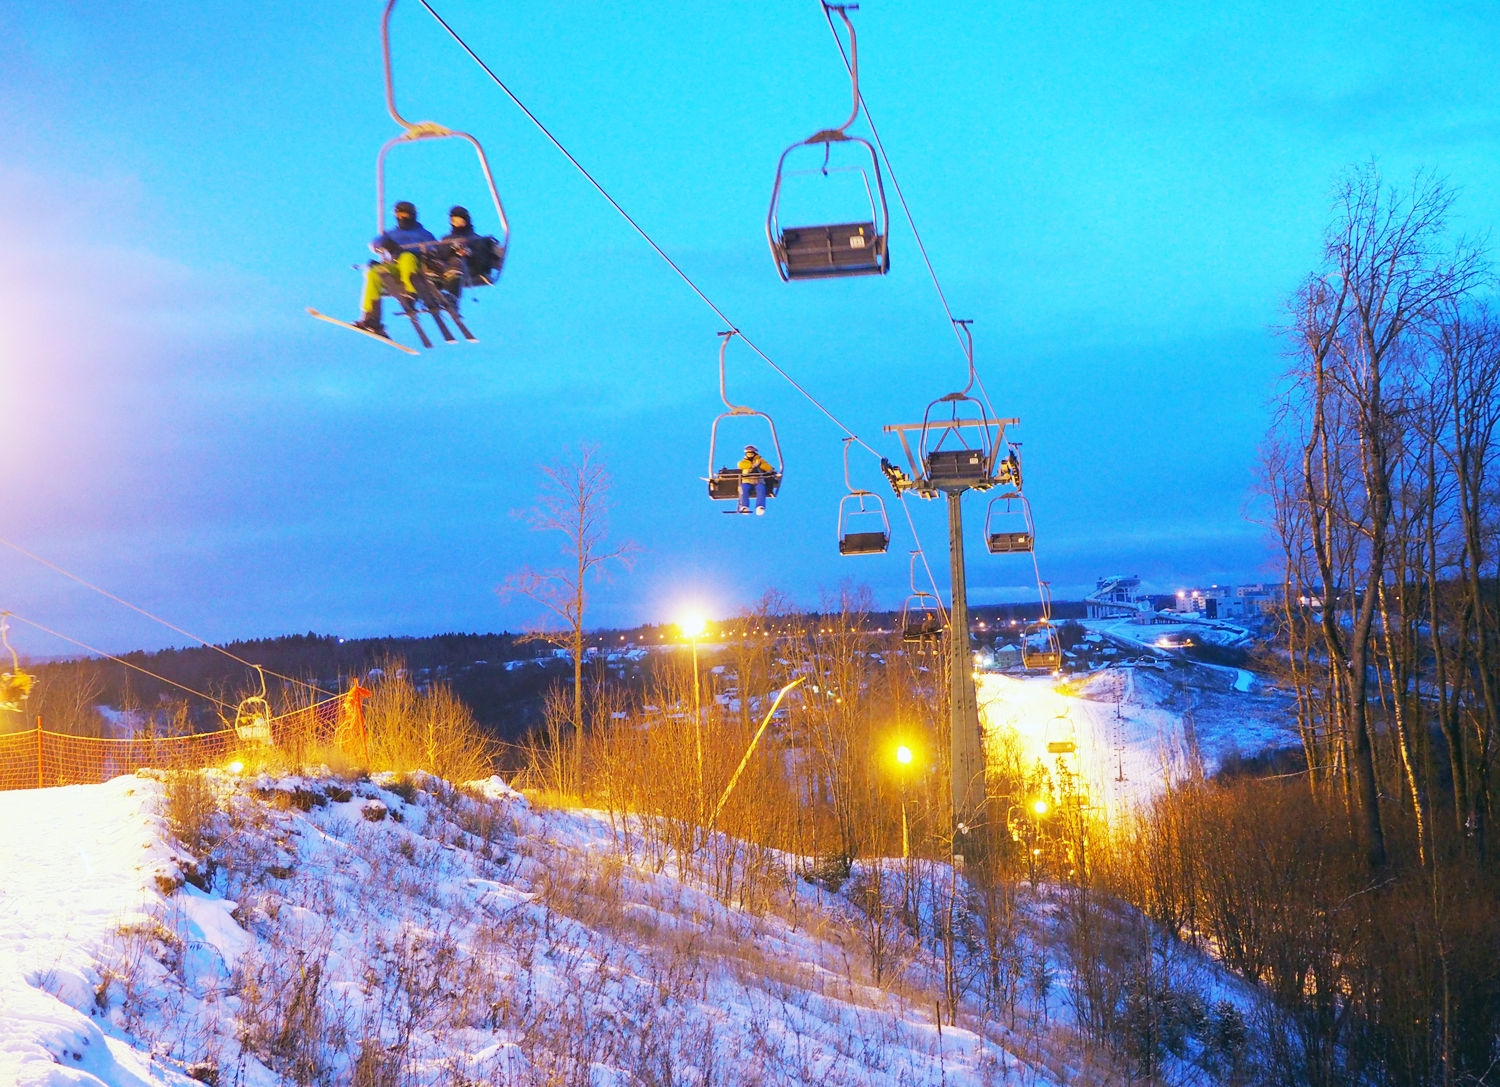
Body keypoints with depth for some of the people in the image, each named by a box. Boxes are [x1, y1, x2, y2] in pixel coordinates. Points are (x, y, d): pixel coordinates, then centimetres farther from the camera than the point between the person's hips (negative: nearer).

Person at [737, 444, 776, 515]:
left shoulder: (760, 460, 23)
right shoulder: (744, 461, 23)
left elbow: (769, 469, 8)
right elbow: (740, 465, -4)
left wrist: (760, 464, -8)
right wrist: (753, 465, -8)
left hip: (758, 481, 0)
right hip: (747, 481, 1)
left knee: (761, 488, -34)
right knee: (744, 488, -34)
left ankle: (760, 507, -44)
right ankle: (744, 507, -40)